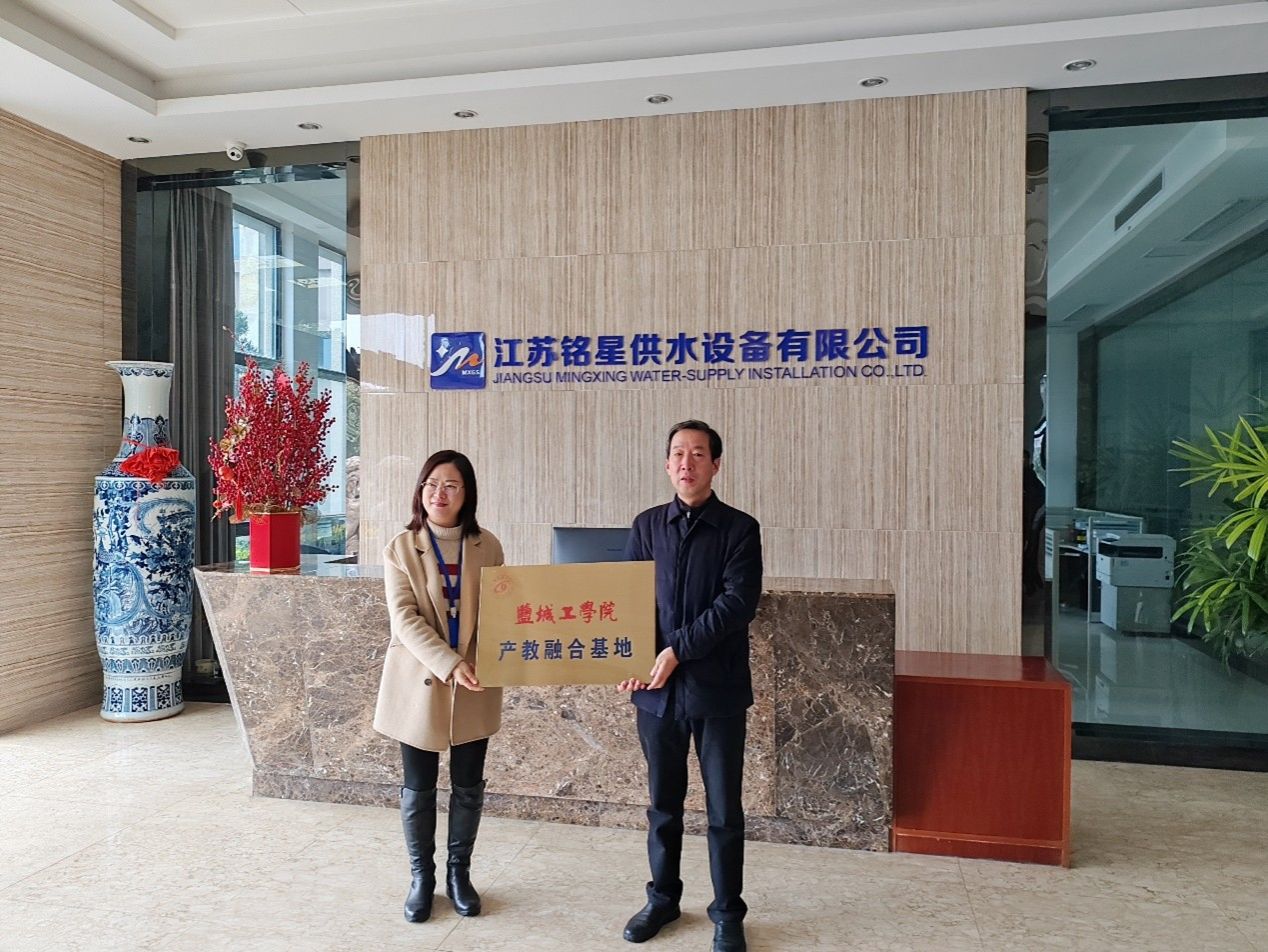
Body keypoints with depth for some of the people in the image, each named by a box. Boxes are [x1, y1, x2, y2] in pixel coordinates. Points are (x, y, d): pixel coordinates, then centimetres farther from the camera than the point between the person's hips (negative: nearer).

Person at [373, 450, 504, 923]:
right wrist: (450, 665, -24)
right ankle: (421, 877, 30)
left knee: (468, 787, 12)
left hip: (474, 688, 2)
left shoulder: (488, 546, -1)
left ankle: (459, 873, 32)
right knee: (418, 788, 11)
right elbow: (405, 620, -13)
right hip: (419, 684, -1)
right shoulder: (400, 548, -5)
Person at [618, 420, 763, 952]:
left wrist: (678, 649, -19)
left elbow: (738, 602, -14)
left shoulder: (739, 528, -3)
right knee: (663, 803, 16)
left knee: (724, 810, 8)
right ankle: (663, 898, 34)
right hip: (657, 688, 3)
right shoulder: (647, 526, 6)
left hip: (717, 689, -2)